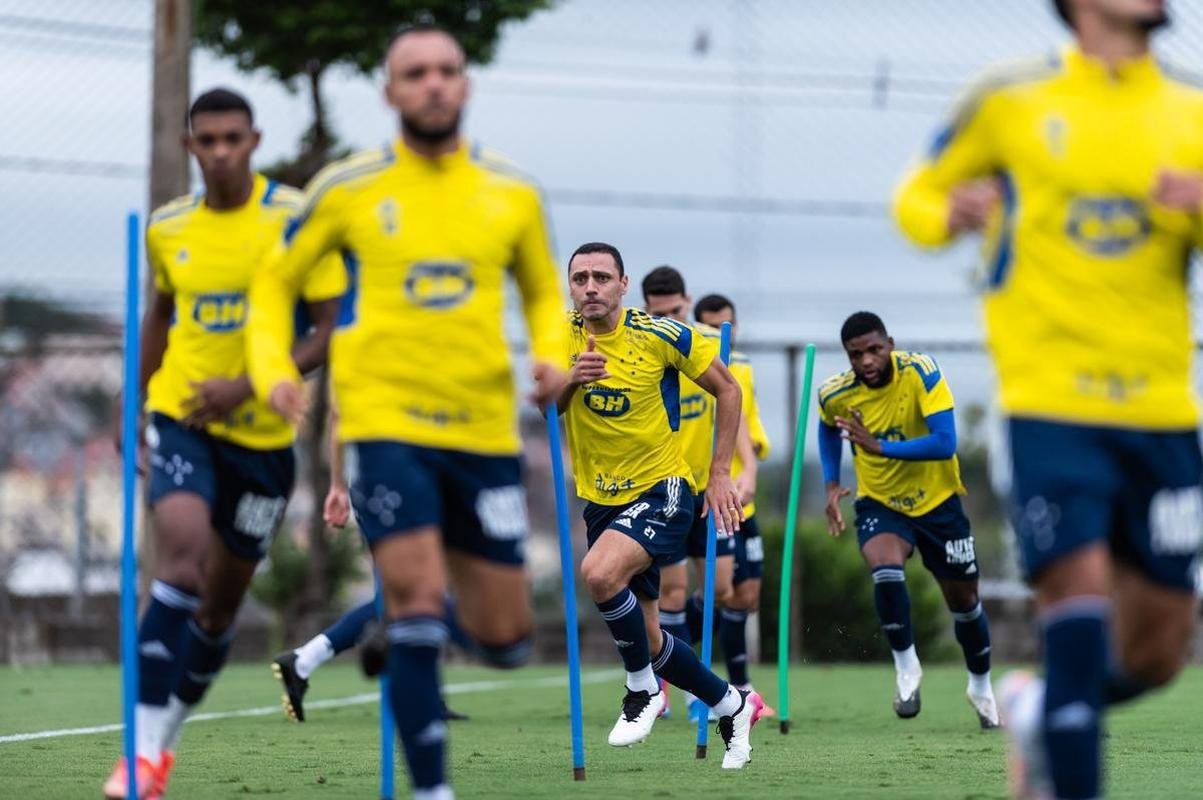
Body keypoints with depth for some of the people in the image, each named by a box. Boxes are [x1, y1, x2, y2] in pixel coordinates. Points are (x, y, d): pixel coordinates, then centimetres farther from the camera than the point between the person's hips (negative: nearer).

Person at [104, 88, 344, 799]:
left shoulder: (295, 219, -8)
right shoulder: (168, 228, 3)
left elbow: (332, 332, -10)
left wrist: (248, 385, -20)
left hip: (263, 433, 0)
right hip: (181, 417, 0)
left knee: (222, 601, 8)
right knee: (183, 547, -25)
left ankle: (169, 736, 29)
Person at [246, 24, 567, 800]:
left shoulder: (513, 193, 6)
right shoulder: (345, 190, 0)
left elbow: (543, 292, 21)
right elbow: (276, 283, 12)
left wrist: (553, 357, 0)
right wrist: (273, 371, -4)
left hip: (485, 428, 3)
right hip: (386, 420, -3)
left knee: (505, 637, 4)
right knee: (417, 603, -17)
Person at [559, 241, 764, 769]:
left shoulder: (662, 335, -13)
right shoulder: (561, 337, -2)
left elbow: (728, 390, -2)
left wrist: (720, 474, -6)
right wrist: (570, 380, -24)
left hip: (661, 489, -5)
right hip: (600, 499, 5)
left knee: (599, 572, -33)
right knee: (645, 638, 8)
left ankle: (644, 689, -10)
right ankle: (733, 706, 32)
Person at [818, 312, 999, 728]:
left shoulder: (921, 372, -24)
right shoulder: (835, 395, -15)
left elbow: (945, 444, -32)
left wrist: (879, 447, -38)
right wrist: (831, 484, 2)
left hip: (937, 499, 0)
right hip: (879, 503, 0)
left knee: (964, 599, 11)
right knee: (886, 571, -30)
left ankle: (981, 685, 36)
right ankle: (905, 664, -8)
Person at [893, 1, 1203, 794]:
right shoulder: (1011, 101, 2)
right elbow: (917, 197, 13)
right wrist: (949, 215, -11)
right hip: (1051, 398, -4)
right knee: (1080, 590, -19)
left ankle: (1043, 708, 35)